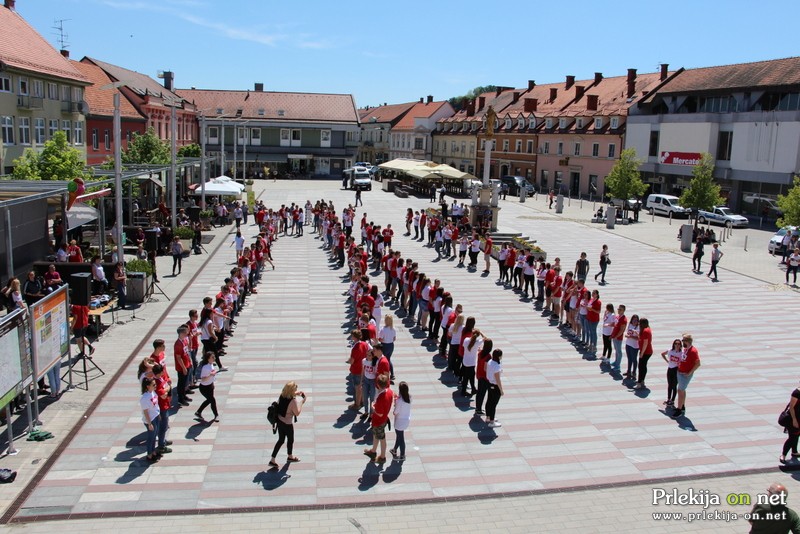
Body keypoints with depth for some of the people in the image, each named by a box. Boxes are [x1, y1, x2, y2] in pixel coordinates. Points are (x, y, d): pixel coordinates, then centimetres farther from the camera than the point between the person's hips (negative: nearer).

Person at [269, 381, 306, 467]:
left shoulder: (281, 396, -8)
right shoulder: (293, 401, -28)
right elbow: (297, 413, -17)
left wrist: (295, 394, 10)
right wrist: (302, 402, -10)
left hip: (279, 421, 6)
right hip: (288, 424, -6)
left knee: (281, 440, 21)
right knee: (290, 440, 20)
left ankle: (272, 460, 25)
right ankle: (290, 457, 42)